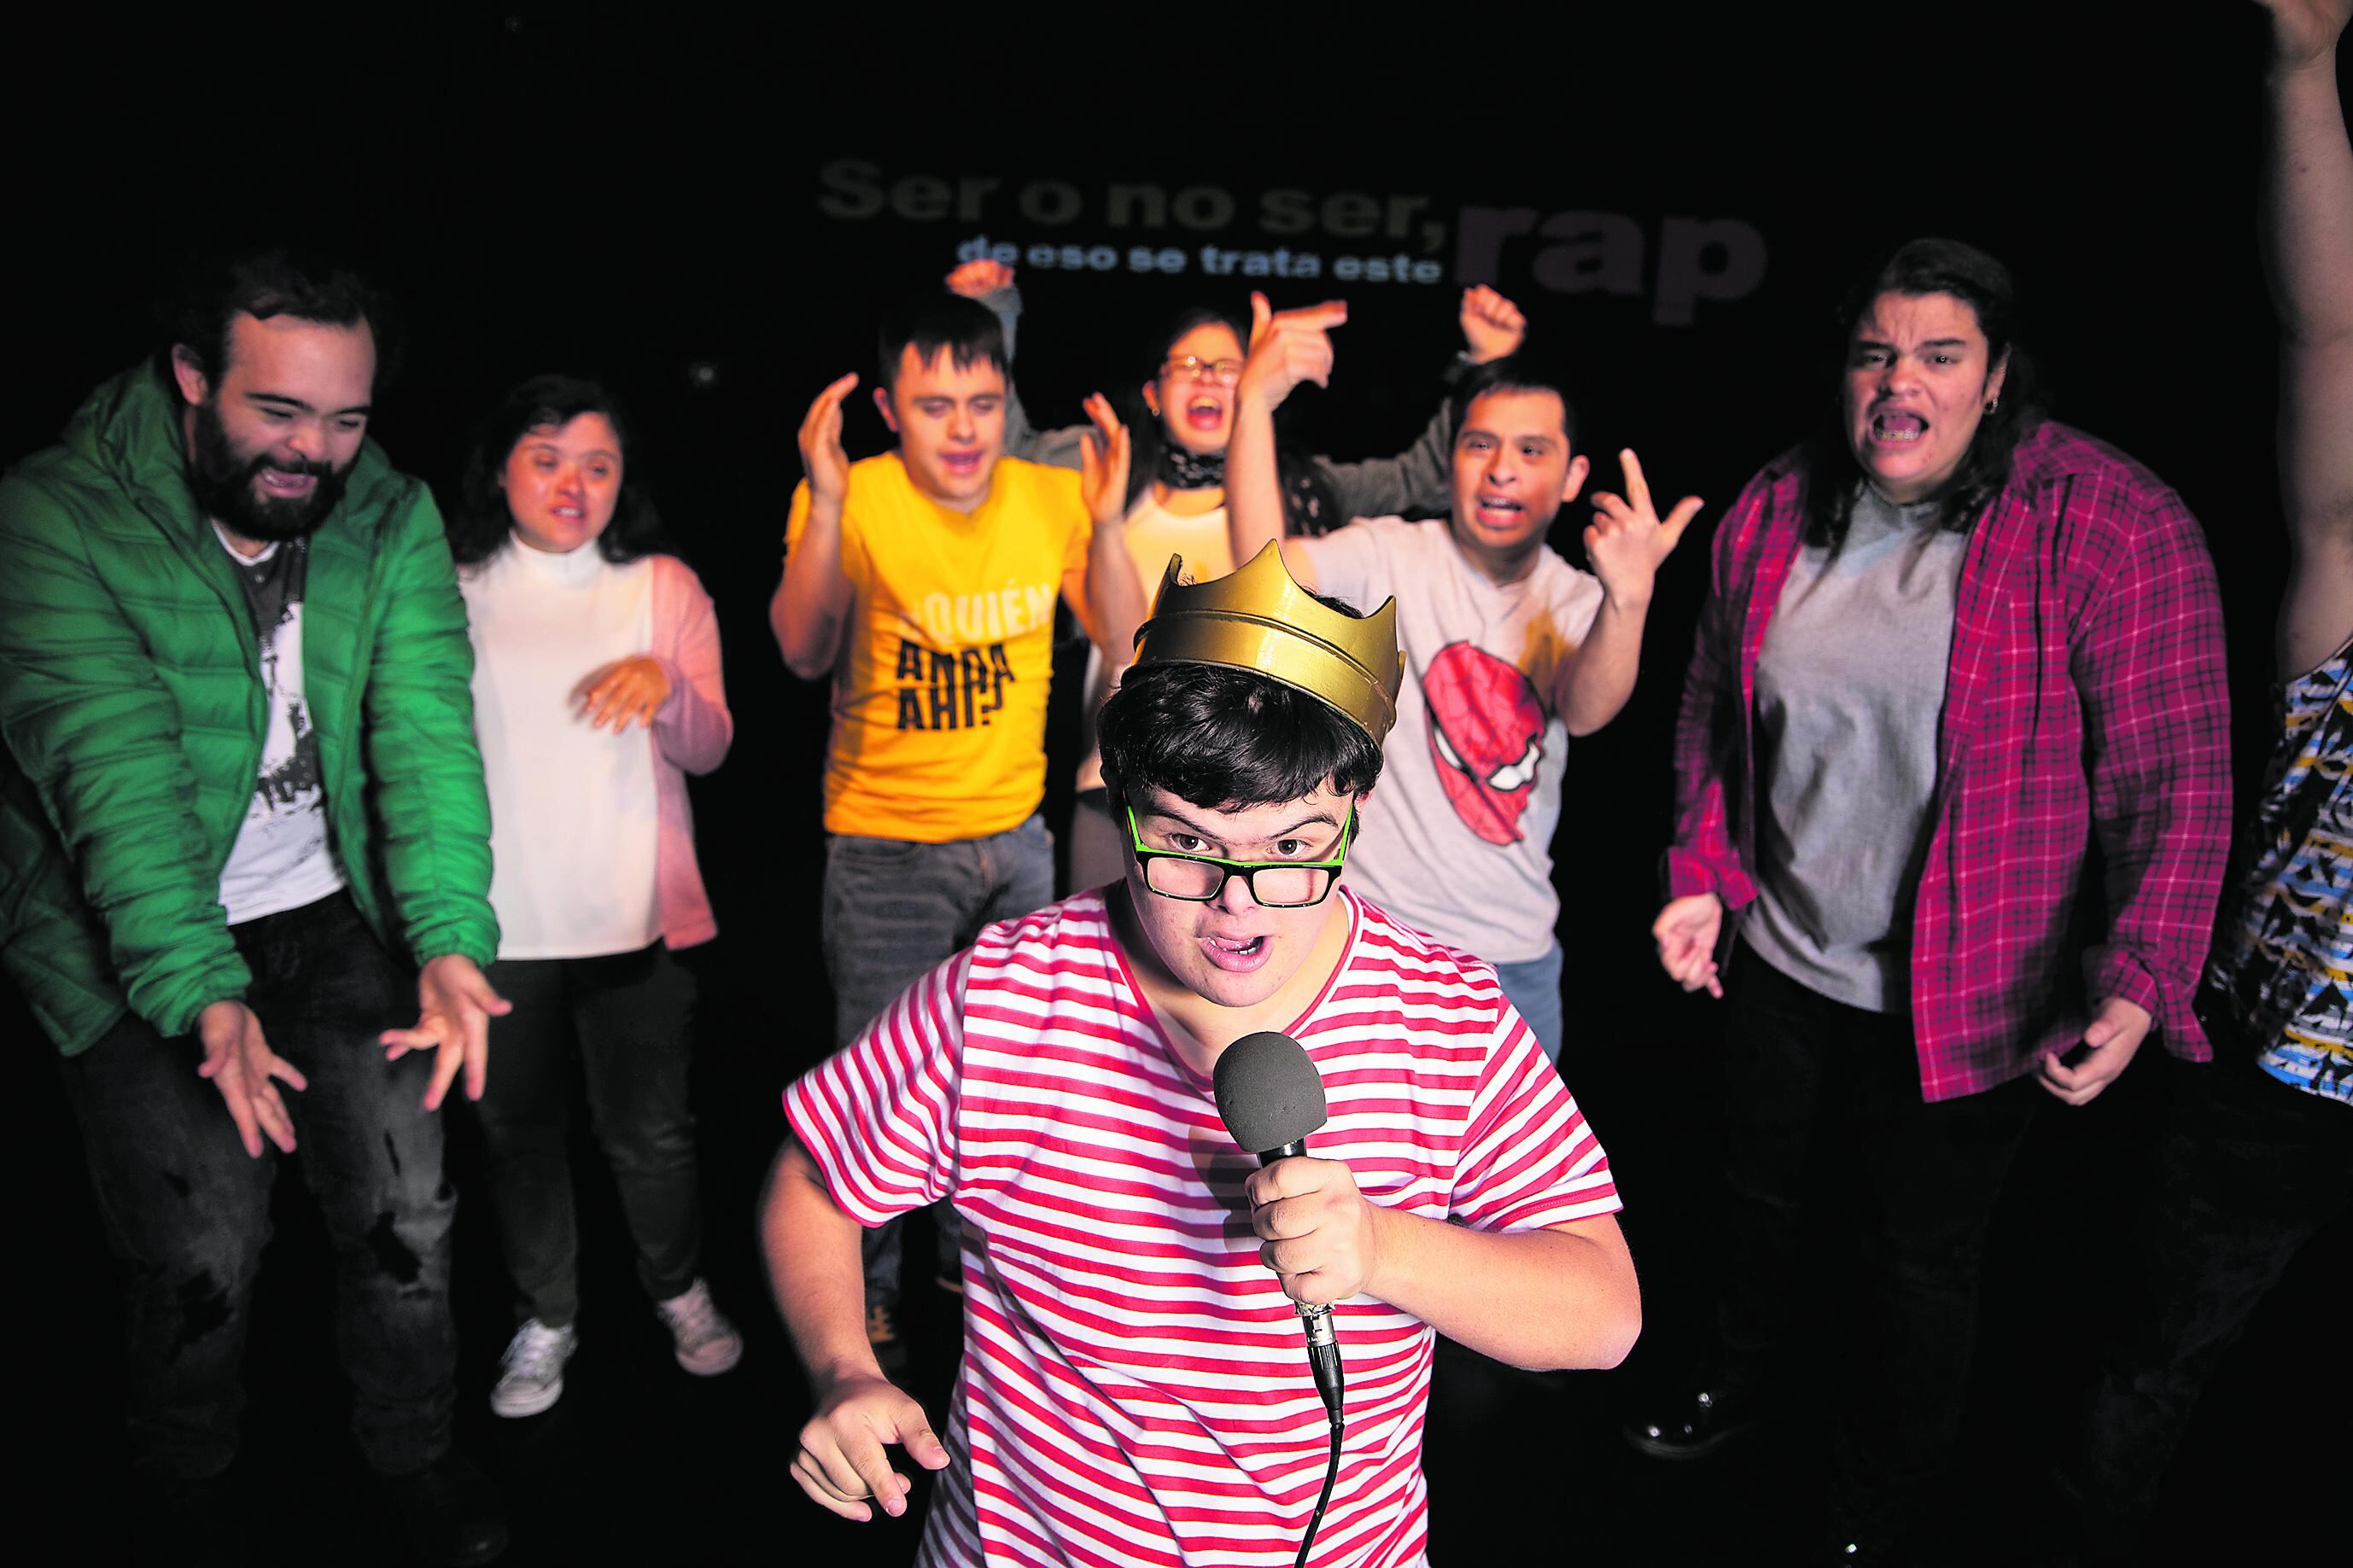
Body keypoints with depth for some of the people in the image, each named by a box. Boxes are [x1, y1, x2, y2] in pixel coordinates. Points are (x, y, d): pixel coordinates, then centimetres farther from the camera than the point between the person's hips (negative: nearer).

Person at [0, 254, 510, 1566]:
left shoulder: (392, 517, -6)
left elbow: (426, 730, -16)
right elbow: (114, 771, -26)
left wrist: (449, 940, -29)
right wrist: (203, 993, -36)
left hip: (328, 911, 3)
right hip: (132, 940, -3)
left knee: (406, 1207, 3)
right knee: (203, 1250, -1)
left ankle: (418, 1459, 30)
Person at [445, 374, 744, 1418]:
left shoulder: (664, 587, 4)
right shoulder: (451, 590, 4)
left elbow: (708, 750, 1)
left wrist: (667, 685, -21)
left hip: (634, 913, -1)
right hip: (494, 919, 1)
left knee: (649, 1129, 8)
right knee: (516, 1130, 12)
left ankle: (679, 1290, 34)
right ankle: (545, 1318, 33)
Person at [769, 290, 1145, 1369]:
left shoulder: (1049, 497, -4)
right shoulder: (856, 498, -14)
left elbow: (1122, 638, -8)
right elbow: (803, 653, -26)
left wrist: (1104, 524, -24)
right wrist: (825, 506, -38)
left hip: (1014, 831, 4)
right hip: (885, 841, -4)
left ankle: (975, 1244, 41)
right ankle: (866, 1289, 27)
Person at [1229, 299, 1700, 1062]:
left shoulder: (1577, 600, 2)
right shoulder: (1388, 556, -6)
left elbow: (1585, 709, -20)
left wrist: (1629, 597, -40)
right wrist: (1255, 400, -35)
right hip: (1373, 935, -3)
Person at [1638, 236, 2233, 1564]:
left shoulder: (2112, 524, -17)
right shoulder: (1776, 512, -2)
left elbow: (2175, 779, -16)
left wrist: (2141, 984, -23)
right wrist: (1701, 877, 2)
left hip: (1962, 1001, -4)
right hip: (1777, 958, 5)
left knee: (1923, 1268, 14)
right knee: (1764, 1196, 26)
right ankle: (1737, 1385, 56)